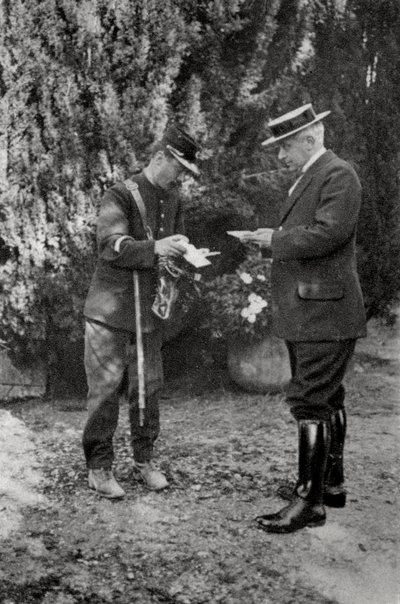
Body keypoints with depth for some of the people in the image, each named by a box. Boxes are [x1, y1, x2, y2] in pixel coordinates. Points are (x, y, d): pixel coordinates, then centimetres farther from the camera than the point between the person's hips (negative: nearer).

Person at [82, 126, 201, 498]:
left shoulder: (172, 201, 11)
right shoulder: (120, 196, -10)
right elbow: (112, 246, -21)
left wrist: (186, 254, -4)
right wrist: (155, 248, -34)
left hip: (150, 312, 6)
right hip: (110, 311, -6)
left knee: (148, 387, 8)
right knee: (105, 390, -2)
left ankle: (144, 459, 21)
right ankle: (98, 467, 9)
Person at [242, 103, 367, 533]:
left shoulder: (338, 176, -12)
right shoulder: (307, 179, 18)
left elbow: (327, 234, -24)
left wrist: (276, 239, -14)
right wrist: (273, 240, 4)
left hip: (324, 314, -10)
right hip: (307, 313, 10)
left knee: (311, 402, -9)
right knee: (326, 400, 17)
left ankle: (310, 502, -3)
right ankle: (330, 483, 30)